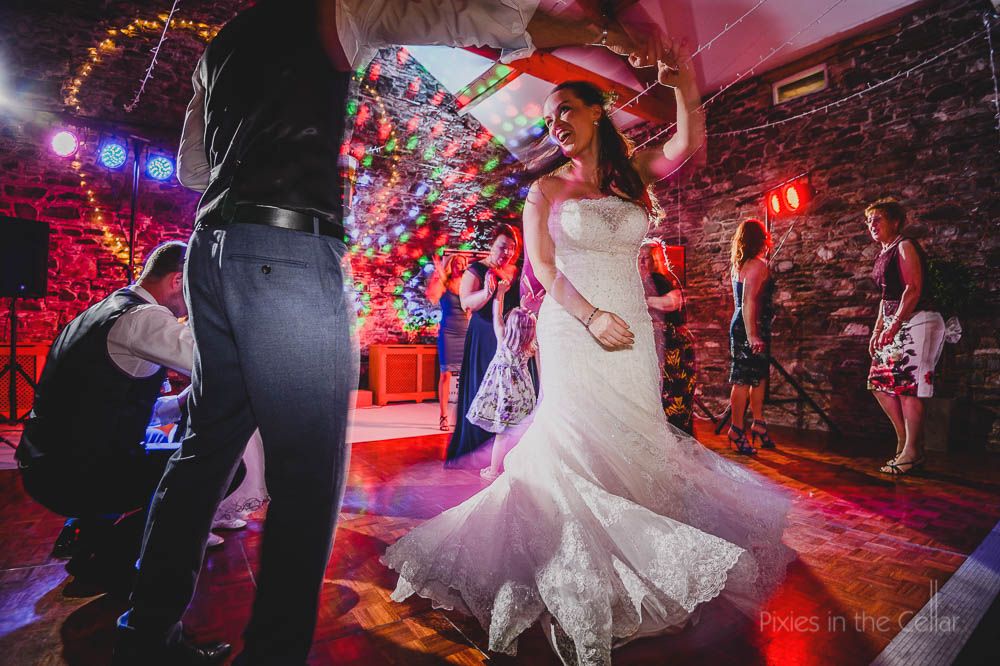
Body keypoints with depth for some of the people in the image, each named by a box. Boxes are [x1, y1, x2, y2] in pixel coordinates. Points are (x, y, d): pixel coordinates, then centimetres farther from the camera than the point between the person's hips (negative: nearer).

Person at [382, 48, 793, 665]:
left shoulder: (633, 173, 15)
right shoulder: (547, 189, 7)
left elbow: (687, 144, -3)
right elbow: (543, 267, -3)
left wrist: (687, 89, -20)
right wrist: (592, 316, -16)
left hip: (631, 332, 3)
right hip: (572, 332, -3)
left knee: (631, 447, 4)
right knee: (579, 449, -6)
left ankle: (627, 586, 23)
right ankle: (580, 612, 7)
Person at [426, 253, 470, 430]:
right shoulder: (443, 285, 0)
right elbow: (432, 297, -19)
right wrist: (437, 273, -21)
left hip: (467, 334, 4)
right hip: (448, 333, -3)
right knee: (446, 374, -3)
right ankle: (444, 416, 2)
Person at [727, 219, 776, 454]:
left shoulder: (738, 264, 13)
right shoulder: (756, 265, -14)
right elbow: (748, 303, -23)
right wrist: (752, 336, -26)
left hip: (741, 327, 10)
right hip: (750, 329, -10)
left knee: (759, 376, 16)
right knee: (744, 380, -3)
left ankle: (759, 423, 26)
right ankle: (737, 430, 4)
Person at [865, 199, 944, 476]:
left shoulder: (905, 246, -7)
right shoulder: (884, 254, 19)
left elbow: (913, 289, -16)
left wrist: (894, 325, -20)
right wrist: (877, 330, 16)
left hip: (915, 322, -9)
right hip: (894, 326, 9)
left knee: (907, 385, -9)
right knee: (880, 382, 5)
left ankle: (912, 452, -2)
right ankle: (903, 441, 14)